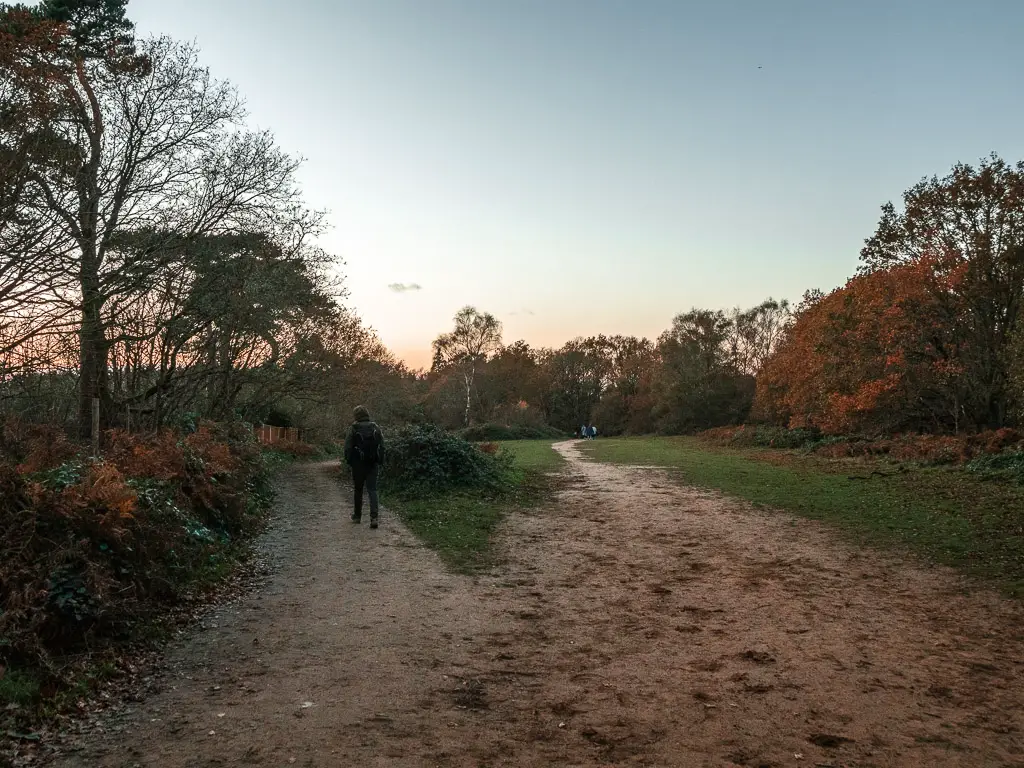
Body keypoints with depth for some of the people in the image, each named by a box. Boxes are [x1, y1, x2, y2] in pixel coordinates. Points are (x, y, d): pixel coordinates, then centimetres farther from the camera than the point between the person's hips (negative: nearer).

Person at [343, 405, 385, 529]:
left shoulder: (353, 429, -7)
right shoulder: (376, 428, 2)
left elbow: (348, 447, -7)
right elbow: (382, 446, 3)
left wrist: (348, 461, 5)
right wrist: (380, 462, 9)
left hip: (358, 464, -2)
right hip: (373, 464, 2)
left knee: (358, 490, 13)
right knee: (372, 489, 1)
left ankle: (357, 516, 24)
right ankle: (374, 516, -15)